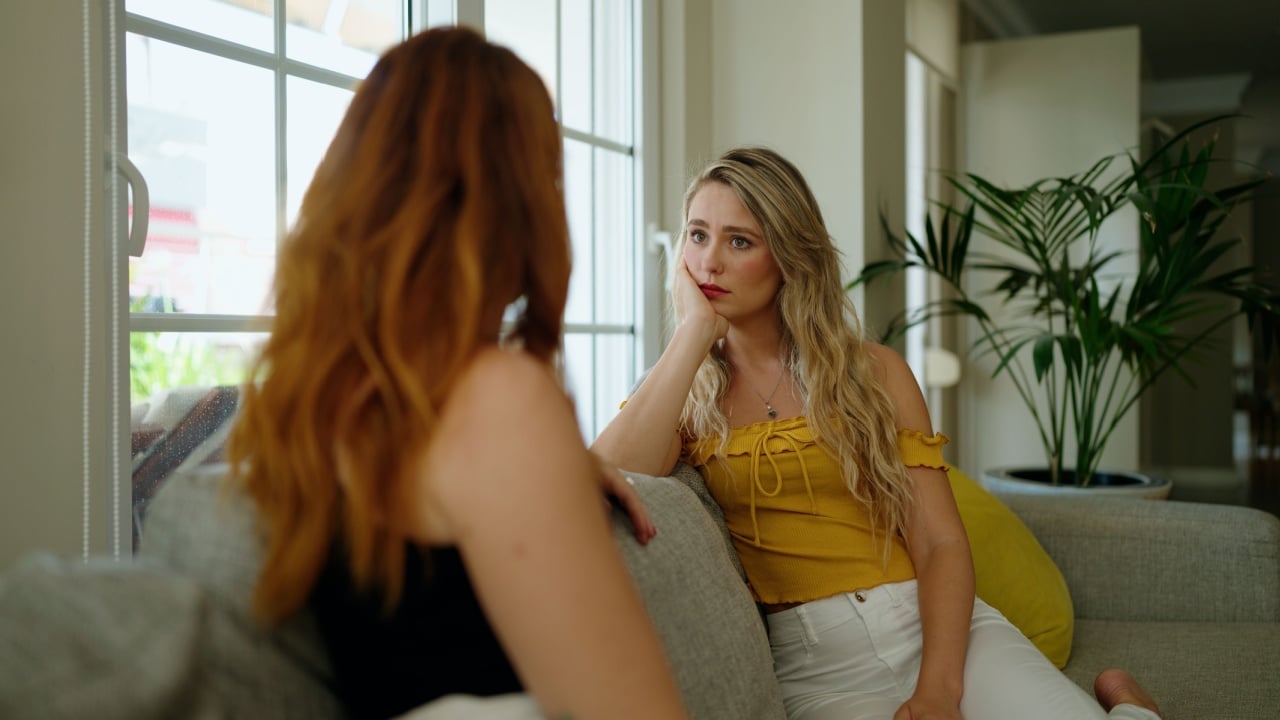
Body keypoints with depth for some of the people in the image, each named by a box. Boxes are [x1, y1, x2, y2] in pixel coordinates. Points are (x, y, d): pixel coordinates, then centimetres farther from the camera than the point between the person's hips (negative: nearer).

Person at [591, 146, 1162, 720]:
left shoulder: (872, 371, 9)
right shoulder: (680, 393, 8)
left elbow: (941, 544, 1)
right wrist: (695, 328, -8)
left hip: (938, 628, 1)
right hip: (814, 664, -1)